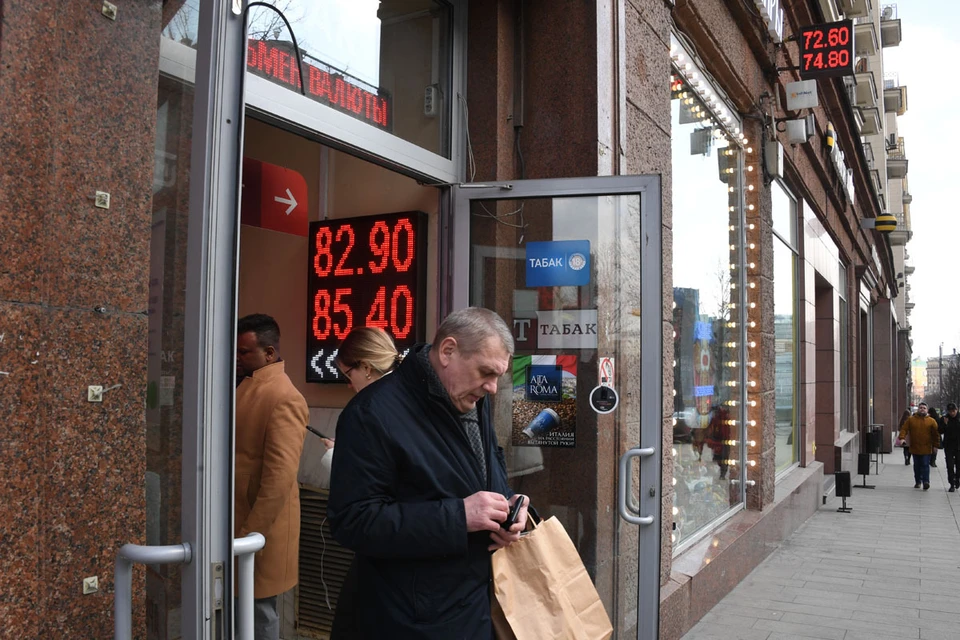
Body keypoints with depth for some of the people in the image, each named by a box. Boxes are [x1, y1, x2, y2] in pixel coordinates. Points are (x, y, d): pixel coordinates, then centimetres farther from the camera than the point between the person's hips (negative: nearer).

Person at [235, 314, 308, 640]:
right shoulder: (240, 385, 10)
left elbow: (279, 478, -23)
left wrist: (250, 535, -20)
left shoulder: (285, 398, -18)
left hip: (259, 529, -8)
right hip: (234, 519, 8)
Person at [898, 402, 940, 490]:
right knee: (917, 466, 11)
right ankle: (917, 482, 20)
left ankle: (926, 482, -8)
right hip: (914, 448, 2)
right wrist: (902, 438, -17)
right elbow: (904, 429, 0)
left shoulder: (931, 421, 1)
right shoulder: (910, 419, 4)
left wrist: (936, 445, 0)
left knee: (925, 465, -7)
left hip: (926, 449, -2)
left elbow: (936, 434, 3)